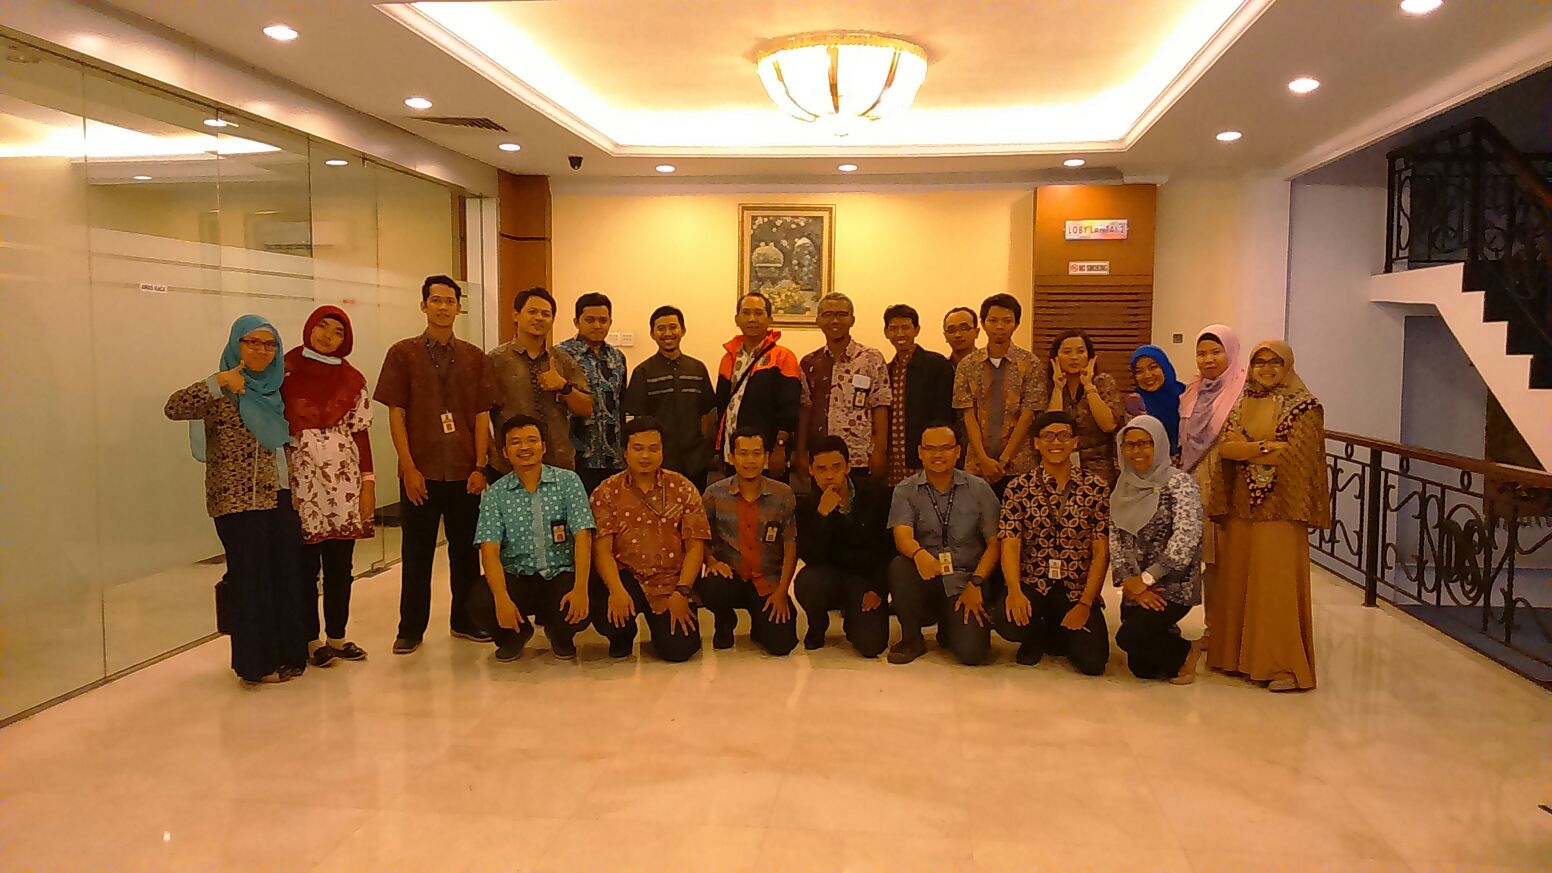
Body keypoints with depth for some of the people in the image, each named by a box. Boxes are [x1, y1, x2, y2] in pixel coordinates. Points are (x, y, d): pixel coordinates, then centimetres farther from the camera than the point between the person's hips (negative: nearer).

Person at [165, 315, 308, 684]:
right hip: (239, 501, -6)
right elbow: (173, 409, -25)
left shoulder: (274, 389, 11)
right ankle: (257, 662, 13)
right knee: (251, 580, 1)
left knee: (286, 576, 8)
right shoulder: (223, 393, -8)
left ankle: (286, 653, 21)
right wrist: (219, 381, -31)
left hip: (279, 496, 6)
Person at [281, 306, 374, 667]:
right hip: (300, 482, -2)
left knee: (341, 566, 8)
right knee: (305, 565, 3)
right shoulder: (286, 370, 1)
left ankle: (337, 635, 20)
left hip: (344, 483, 3)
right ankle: (311, 638, 15)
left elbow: (360, 434, 8)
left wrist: (368, 482, 2)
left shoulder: (353, 380, 7)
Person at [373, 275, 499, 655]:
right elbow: (396, 414, -2)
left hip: (464, 471, 2)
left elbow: (481, 416, 5)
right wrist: (409, 468, -9)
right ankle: (411, 628, 16)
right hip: (421, 471, -2)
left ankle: (464, 620, 23)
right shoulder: (403, 353, 1)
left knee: (466, 549, 9)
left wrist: (479, 467, -3)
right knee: (417, 552, 6)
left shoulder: (475, 358, 7)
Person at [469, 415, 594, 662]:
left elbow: (582, 537, -10)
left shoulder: (568, 481, -1)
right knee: (479, 605, -28)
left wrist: (581, 588, -24)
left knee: (581, 610, -31)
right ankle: (516, 633, 10)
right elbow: (489, 550, -9)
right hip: (515, 577, 1)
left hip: (561, 576, -1)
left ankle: (560, 634, 11)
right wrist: (502, 598, -26)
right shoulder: (495, 493, 1)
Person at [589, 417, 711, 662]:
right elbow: (602, 548, -7)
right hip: (626, 577, 0)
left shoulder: (683, 489, 2)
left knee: (677, 649, -18)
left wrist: (681, 592, -14)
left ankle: (660, 621, 22)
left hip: (671, 581, 0)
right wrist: (616, 590, -24)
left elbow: (695, 546, -2)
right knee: (608, 617, -31)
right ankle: (623, 636, 10)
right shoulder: (607, 492, 1)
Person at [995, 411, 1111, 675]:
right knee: (1007, 621, -31)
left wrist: (1085, 604, -12)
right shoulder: (1019, 488, 0)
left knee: (1092, 662, -18)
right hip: (1033, 585, 0)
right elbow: (1010, 545, -7)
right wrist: (1015, 591, -24)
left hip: (1078, 589, 0)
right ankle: (1038, 636, 9)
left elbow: (1101, 552, -2)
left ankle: (1059, 635, 20)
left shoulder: (1096, 488, 0)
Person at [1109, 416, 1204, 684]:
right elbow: (1115, 539, 2)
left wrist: (1146, 578, -19)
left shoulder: (1179, 482, -11)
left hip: (1173, 586, -6)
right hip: (1136, 588, 6)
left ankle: (1186, 652, 4)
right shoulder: (1124, 486, 7)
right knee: (1141, 667, 8)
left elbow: (1186, 537, -21)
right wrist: (1129, 583, -12)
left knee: (1129, 636, -25)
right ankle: (1167, 639, 40)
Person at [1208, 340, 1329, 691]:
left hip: (1280, 507, -5)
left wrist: (1245, 449, -8)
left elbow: (1294, 455, -14)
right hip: (1241, 504, 5)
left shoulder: (1304, 406, -3)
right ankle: (1240, 655, 18)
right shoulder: (1240, 402, 12)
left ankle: (1286, 666, 3)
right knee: (1237, 580, 7)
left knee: (1278, 584, -5)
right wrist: (1267, 446, -12)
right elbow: (1224, 446, 0)